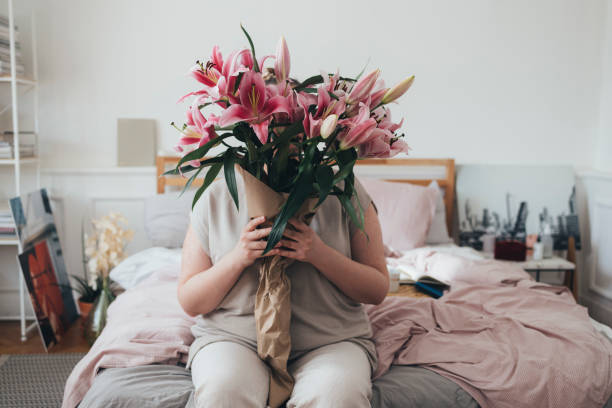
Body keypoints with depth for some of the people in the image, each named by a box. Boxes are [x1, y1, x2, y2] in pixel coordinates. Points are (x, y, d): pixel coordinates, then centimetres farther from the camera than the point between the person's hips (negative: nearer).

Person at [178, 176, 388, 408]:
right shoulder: (215, 198, 3)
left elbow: (378, 291, 2)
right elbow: (189, 303, 5)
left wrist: (320, 254, -15)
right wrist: (237, 258, -14)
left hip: (329, 341, 0)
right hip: (235, 339, 1)